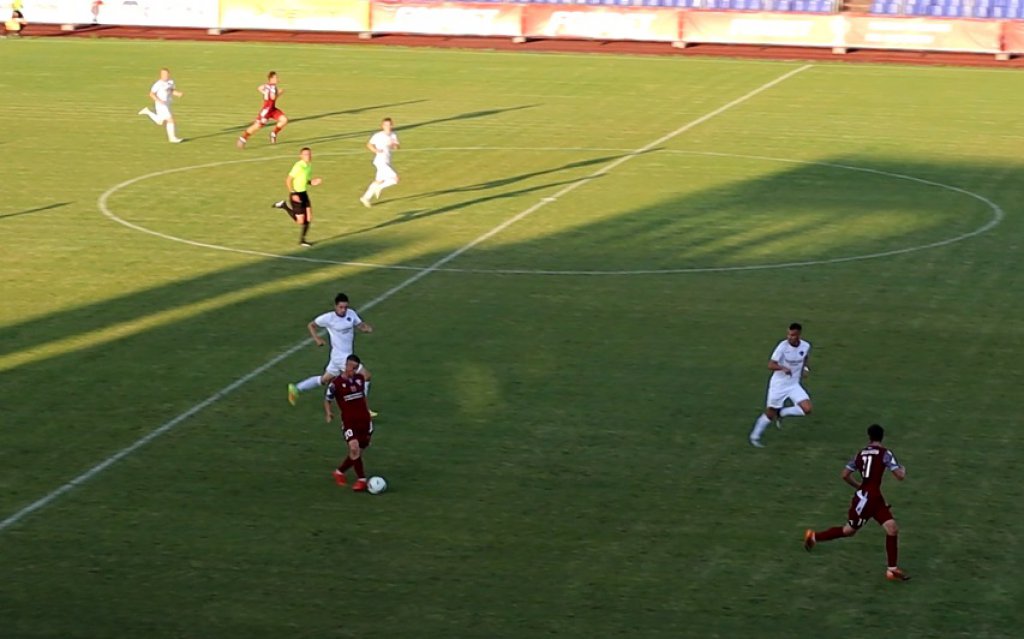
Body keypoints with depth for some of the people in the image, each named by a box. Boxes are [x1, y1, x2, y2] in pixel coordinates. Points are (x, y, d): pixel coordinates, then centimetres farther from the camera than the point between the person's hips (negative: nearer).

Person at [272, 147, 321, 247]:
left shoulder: (309, 166, 5)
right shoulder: (298, 166, -20)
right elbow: (288, 180, -19)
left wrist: (312, 182, -1)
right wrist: (293, 194, -24)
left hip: (304, 193, 8)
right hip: (296, 195, -8)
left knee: (309, 218, 2)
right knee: (300, 221, -3)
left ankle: (302, 240, 14)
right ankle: (284, 206, 14)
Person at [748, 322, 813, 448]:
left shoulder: (806, 346, -6)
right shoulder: (783, 346, -20)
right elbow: (770, 365, -26)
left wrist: (805, 368, 2)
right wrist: (783, 368, -45)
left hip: (794, 385, 4)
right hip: (778, 384, -4)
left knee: (807, 409, -15)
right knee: (770, 414, 5)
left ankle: (781, 414, 9)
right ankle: (755, 437, 28)